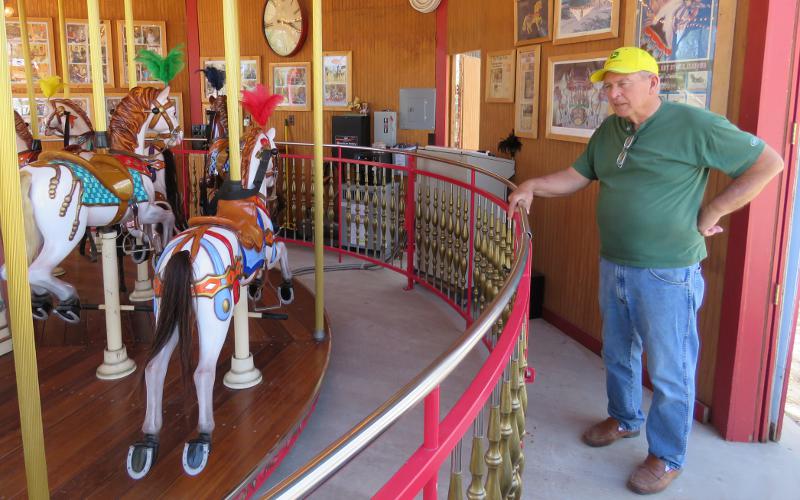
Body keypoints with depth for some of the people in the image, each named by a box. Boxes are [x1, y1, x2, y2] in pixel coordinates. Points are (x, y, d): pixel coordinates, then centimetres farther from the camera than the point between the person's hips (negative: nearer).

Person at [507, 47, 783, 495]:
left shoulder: (695, 125, -13)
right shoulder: (609, 130, 8)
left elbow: (769, 162, -8)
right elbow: (578, 176, 13)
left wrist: (712, 211, -11)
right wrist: (534, 185, -4)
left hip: (666, 273, -7)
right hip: (614, 267, 7)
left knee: (669, 371, 5)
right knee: (618, 354, 22)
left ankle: (667, 457, 21)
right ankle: (625, 419, 44)